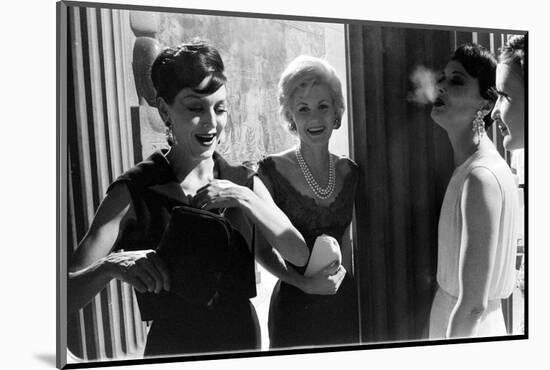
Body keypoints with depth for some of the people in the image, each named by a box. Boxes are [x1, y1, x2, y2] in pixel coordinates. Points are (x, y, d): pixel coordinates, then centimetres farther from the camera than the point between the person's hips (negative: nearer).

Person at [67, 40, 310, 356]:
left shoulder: (245, 182, -5)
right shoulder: (133, 193, -15)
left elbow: (300, 256, -12)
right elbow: (67, 293, -17)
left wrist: (244, 199, -22)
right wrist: (110, 265, -36)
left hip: (246, 341, 4)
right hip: (171, 348, -3)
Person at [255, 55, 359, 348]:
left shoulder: (349, 172, 1)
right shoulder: (272, 170, -12)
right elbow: (262, 247, -7)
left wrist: (341, 272, -1)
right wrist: (303, 282, -17)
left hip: (344, 301, 4)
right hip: (295, 305, -4)